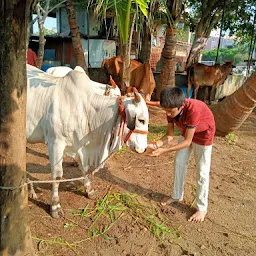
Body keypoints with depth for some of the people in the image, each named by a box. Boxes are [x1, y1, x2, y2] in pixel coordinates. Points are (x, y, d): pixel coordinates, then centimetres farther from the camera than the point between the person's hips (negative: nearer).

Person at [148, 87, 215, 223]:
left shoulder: (193, 109, -42)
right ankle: (177, 196, 29)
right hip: (187, 132, 6)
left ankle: (202, 208, 15)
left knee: (202, 171, -1)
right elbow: (169, 136, -16)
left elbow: (187, 141, -35)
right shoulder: (172, 109, -22)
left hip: (204, 135, -6)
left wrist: (164, 150, -41)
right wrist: (156, 144, -34)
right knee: (179, 163, 10)